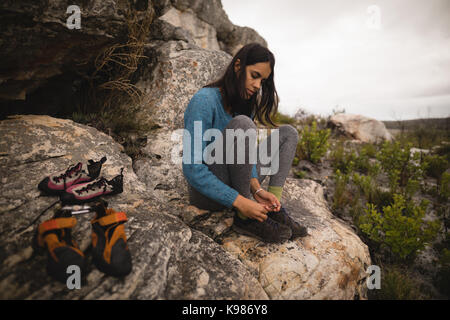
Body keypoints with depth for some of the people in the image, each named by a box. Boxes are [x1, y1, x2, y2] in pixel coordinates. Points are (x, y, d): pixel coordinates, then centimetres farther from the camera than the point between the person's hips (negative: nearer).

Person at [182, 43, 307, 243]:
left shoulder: (245, 103, 5)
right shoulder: (204, 101, -19)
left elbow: (246, 152, 2)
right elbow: (192, 170, -25)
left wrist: (256, 188, -17)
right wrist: (241, 202, -28)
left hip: (235, 185, 8)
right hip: (207, 191, -8)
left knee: (288, 132, 6)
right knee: (242, 124, -30)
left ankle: (273, 210, -10)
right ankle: (245, 218, -20)